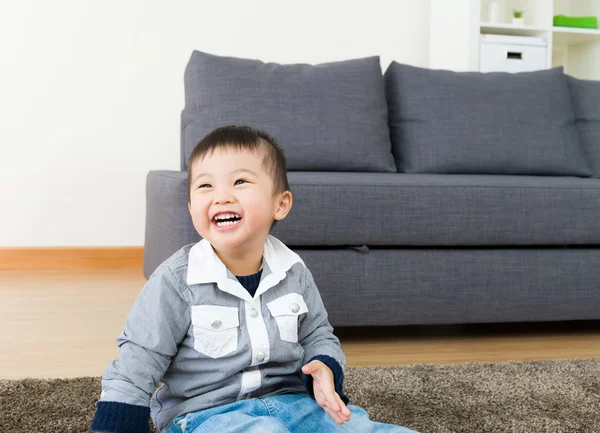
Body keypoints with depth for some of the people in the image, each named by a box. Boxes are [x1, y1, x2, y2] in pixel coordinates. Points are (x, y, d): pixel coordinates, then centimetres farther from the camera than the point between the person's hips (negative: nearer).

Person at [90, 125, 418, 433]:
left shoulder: (293, 272, 1)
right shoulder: (177, 281, -12)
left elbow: (318, 337, 14)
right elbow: (133, 370, -7)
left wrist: (324, 371, -7)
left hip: (289, 400, 4)